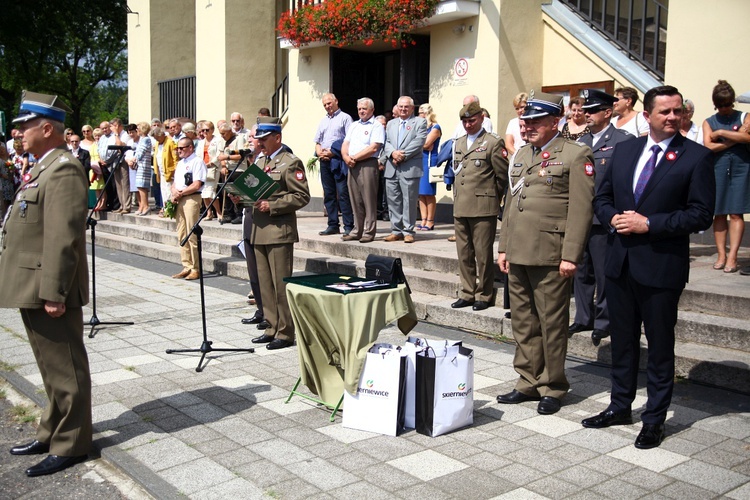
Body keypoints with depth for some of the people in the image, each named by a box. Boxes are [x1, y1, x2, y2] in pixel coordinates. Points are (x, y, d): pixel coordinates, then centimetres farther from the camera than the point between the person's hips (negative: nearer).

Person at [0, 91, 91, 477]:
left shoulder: (63, 170, -17)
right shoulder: (44, 168, 15)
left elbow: (64, 237, -23)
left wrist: (53, 293, -24)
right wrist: (41, 290, 18)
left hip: (49, 290, -10)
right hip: (33, 288, 10)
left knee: (64, 369, 2)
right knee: (52, 368, 19)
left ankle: (70, 445, 13)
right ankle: (52, 433, 32)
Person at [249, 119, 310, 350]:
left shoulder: (290, 163, -5)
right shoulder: (261, 163, 20)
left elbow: (302, 196, -13)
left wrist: (272, 206, -18)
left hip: (280, 231, -8)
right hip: (260, 232, 8)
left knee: (281, 285, -4)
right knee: (265, 284, 12)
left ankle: (285, 333, 4)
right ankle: (272, 327, 22)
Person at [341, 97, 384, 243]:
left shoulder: (377, 126, -1)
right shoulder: (353, 125, 22)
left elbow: (373, 148, -13)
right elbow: (345, 144, 17)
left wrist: (354, 157, -11)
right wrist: (346, 157, -5)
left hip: (367, 164, -7)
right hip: (352, 165, 7)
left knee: (369, 200, -5)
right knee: (355, 200, 8)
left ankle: (369, 232, -2)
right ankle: (357, 231, 13)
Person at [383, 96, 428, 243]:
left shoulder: (420, 122, 5)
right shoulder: (391, 123, 20)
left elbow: (419, 142, -8)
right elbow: (386, 142, 10)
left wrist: (403, 155, -14)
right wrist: (393, 153, -11)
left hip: (410, 168, -5)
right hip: (392, 168, 5)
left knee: (409, 201, -3)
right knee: (393, 201, 6)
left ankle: (408, 231, 3)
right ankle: (396, 230, 14)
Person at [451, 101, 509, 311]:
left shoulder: (493, 143, -3)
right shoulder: (459, 143, 18)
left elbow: (503, 175, -2)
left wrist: (493, 198, 5)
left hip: (483, 207, -6)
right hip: (460, 207, 7)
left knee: (483, 254, -1)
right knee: (463, 254, 10)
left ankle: (483, 296, 9)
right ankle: (467, 293, 20)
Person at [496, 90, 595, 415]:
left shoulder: (576, 155, -5)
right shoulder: (521, 154, 18)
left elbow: (581, 209, -11)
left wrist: (570, 255, -16)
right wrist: (503, 247, 16)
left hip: (550, 256, -7)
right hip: (518, 254, 7)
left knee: (552, 324, 3)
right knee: (523, 323, 13)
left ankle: (552, 388, 16)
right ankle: (528, 382, 25)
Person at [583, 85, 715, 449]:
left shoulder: (696, 156, -6)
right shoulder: (624, 150, 9)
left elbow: (701, 215, -11)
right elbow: (602, 197, 14)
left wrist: (648, 224, -17)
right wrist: (613, 218, -7)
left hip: (661, 266, -5)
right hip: (620, 262, 5)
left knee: (660, 346, 7)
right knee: (622, 340, 16)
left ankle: (654, 419, 21)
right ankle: (620, 406, 32)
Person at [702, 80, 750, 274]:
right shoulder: (709, 122, 11)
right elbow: (708, 146, -3)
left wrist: (721, 133, -7)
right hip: (718, 169, 1)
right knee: (719, 213, 1)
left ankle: (732, 257, -7)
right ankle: (721, 254, 6)